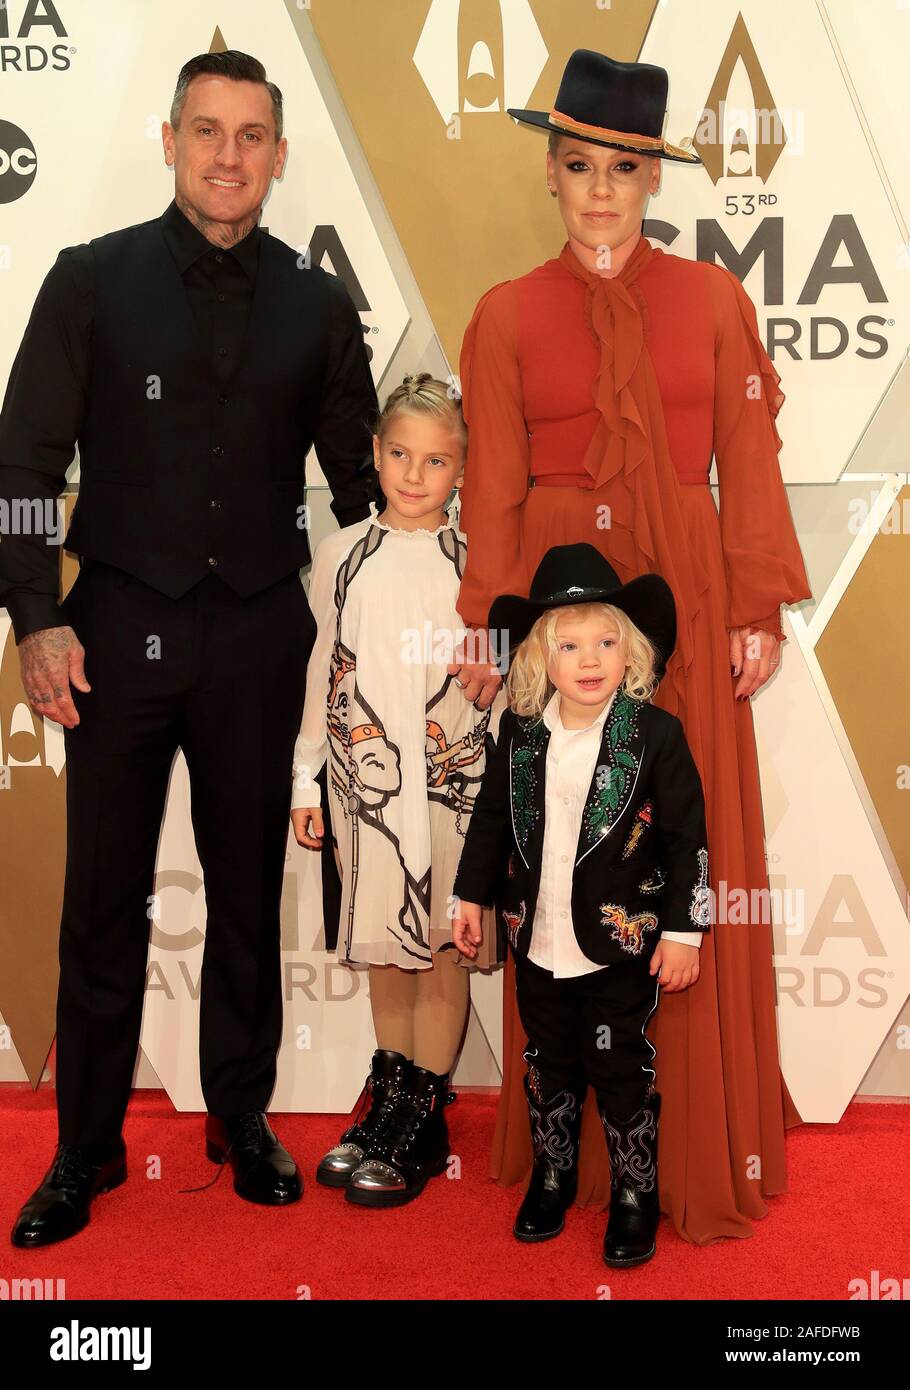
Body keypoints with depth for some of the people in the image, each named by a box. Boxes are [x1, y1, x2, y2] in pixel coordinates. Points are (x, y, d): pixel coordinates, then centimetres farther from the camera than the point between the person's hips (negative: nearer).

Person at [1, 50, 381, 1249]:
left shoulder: (318, 305, 7)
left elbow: (359, 476, 11)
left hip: (261, 636, 2)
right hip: (121, 630, -1)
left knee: (249, 892, 11)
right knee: (104, 901, 6)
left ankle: (243, 1121, 28)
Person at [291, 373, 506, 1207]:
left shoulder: (477, 561, -1)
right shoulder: (341, 555, 6)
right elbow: (324, 671, 10)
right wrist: (306, 778, 10)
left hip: (455, 782, -2)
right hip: (367, 779, 2)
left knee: (442, 952, 4)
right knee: (384, 950, 11)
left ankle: (419, 1124, 16)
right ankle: (390, 1110, 25)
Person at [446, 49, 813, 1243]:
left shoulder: (713, 300, 6)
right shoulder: (508, 316, 4)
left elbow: (748, 464, 3)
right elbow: (492, 484, 0)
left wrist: (760, 610, -2)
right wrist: (488, 629, -5)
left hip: (685, 603, 1)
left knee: (699, 854, 4)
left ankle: (702, 1133, 20)